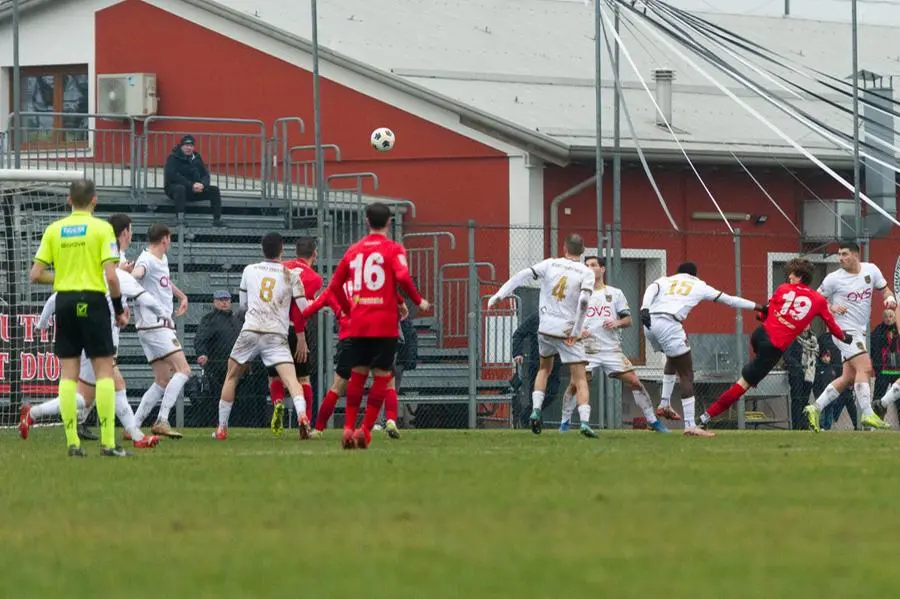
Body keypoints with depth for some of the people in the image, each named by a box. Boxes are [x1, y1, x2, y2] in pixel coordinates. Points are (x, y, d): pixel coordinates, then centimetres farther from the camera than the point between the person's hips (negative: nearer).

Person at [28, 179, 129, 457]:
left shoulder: (54, 230, 4)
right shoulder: (102, 228, -6)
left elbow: (35, 275, 1)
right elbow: (111, 276, -12)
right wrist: (119, 310, 0)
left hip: (64, 301, 3)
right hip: (93, 300, -3)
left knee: (68, 373, 6)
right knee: (104, 370, 1)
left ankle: (72, 442, 2)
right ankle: (108, 442, -6)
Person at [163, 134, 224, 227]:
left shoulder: (196, 158, 11)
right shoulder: (173, 158, -8)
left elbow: (205, 174, 9)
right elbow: (173, 175, -21)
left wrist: (202, 184, -17)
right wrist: (191, 185, -27)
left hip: (195, 190, 6)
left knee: (214, 190, -9)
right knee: (180, 188, -40)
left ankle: (217, 220, -10)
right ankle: (180, 219, -47)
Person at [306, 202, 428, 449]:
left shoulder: (354, 250, 12)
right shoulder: (393, 249, -2)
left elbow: (335, 286, 13)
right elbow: (402, 277, -18)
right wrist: (418, 301, -5)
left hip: (357, 325, 4)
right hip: (385, 325, -4)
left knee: (357, 376, 13)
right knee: (381, 378, 2)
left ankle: (348, 429, 6)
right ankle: (365, 430, -5)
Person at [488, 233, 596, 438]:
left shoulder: (551, 264, 5)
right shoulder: (586, 273, -3)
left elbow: (523, 275, -6)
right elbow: (584, 300, -18)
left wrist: (500, 295, -6)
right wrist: (576, 330, -11)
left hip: (545, 329, 3)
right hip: (568, 333, -3)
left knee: (544, 369, 27)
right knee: (580, 379, -2)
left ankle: (536, 410, 9)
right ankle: (585, 421, -19)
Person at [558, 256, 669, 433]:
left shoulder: (615, 293, 11)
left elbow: (628, 320, 11)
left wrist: (617, 323, -11)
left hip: (612, 348, 0)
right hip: (587, 349, 0)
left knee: (634, 382, -6)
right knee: (575, 384, -14)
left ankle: (653, 421, 2)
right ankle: (564, 422, 2)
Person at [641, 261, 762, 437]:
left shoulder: (665, 280, 27)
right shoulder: (700, 286, 22)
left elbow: (651, 289, 4)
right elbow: (729, 300, 26)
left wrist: (645, 309, -12)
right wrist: (757, 307, 36)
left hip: (650, 324, 5)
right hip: (668, 325, -5)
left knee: (673, 358, 33)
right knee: (686, 374, 0)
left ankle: (664, 404, 25)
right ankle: (690, 426, -9)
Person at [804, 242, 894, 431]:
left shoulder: (871, 270, 5)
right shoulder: (834, 279, -7)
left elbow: (884, 289, 17)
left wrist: (890, 298, -5)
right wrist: (831, 308, -18)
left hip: (860, 331, 7)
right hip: (845, 330, -7)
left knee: (848, 377, 7)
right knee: (865, 368, -20)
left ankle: (816, 408, 11)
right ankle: (867, 414, -23)